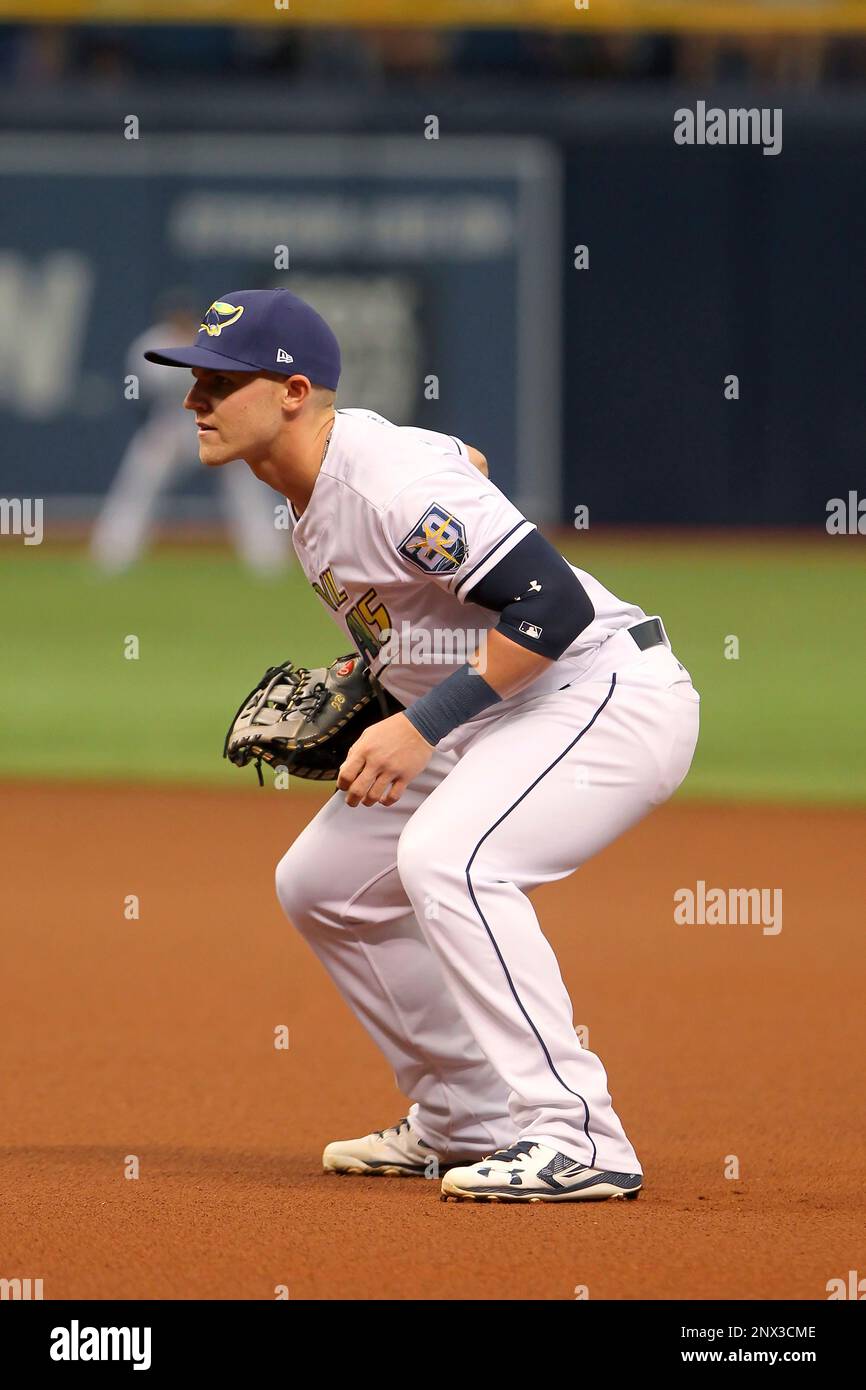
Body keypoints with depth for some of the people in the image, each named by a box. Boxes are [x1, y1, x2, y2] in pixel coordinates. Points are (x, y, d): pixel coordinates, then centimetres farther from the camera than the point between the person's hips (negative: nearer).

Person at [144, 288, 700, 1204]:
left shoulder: (392, 478, -24)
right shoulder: (308, 492, 6)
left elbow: (555, 605, -28)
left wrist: (420, 726, -27)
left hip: (611, 695, -11)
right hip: (490, 723, 11)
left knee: (446, 859, -32)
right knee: (320, 883, 12)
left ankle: (575, 1137, -30)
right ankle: (466, 1124, 21)